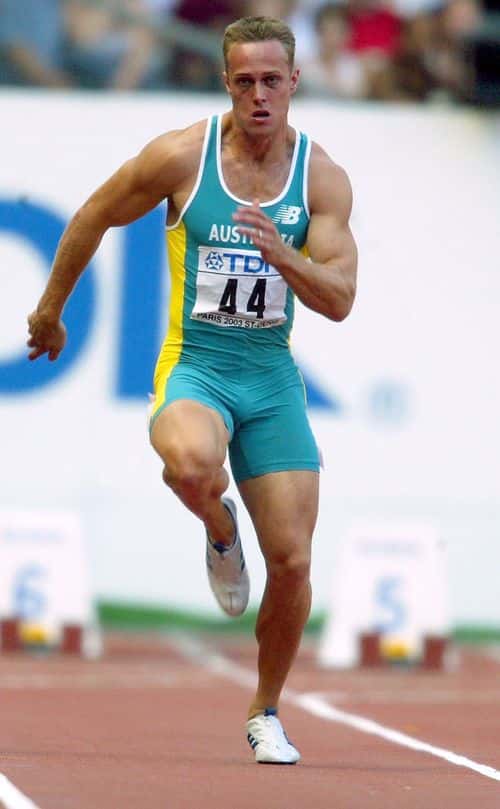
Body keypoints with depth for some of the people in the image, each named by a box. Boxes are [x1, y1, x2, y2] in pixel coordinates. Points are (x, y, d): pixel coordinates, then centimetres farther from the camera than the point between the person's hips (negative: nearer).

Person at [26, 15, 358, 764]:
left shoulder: (323, 178, -2)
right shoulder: (180, 157, -8)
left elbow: (339, 301, -8)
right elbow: (91, 220, 8)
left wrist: (283, 257, -27)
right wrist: (49, 310, 18)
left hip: (272, 373, 2)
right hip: (193, 363, -2)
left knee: (292, 562, -2)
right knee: (191, 462, -38)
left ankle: (266, 714, 22)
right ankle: (219, 534, 0)